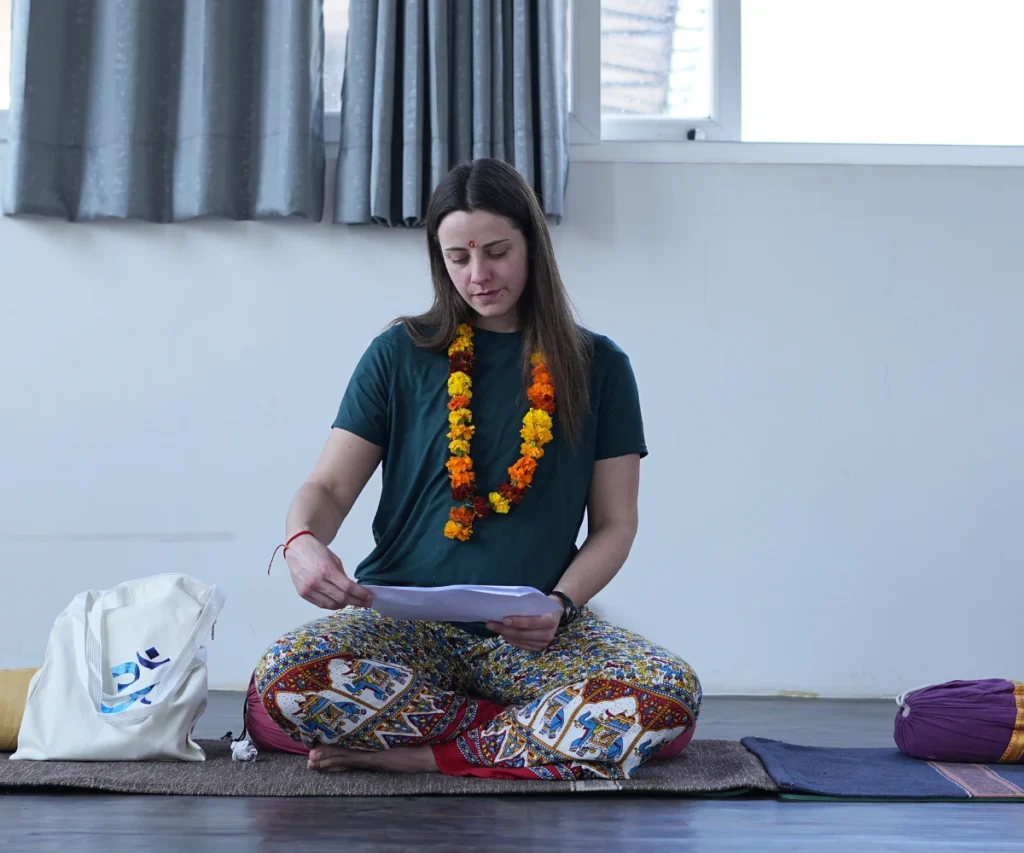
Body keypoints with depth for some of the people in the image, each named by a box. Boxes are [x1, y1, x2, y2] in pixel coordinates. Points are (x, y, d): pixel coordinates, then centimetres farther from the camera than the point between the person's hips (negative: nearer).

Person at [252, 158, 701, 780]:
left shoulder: (597, 366, 7)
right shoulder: (402, 354, 7)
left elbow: (615, 523, 6)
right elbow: (329, 487, 4)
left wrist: (560, 606, -14)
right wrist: (303, 542, -21)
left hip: (530, 636, 0)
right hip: (403, 622, 0)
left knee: (671, 697, -29)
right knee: (283, 683, -31)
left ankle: (418, 756, -18)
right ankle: (533, 730, -14)